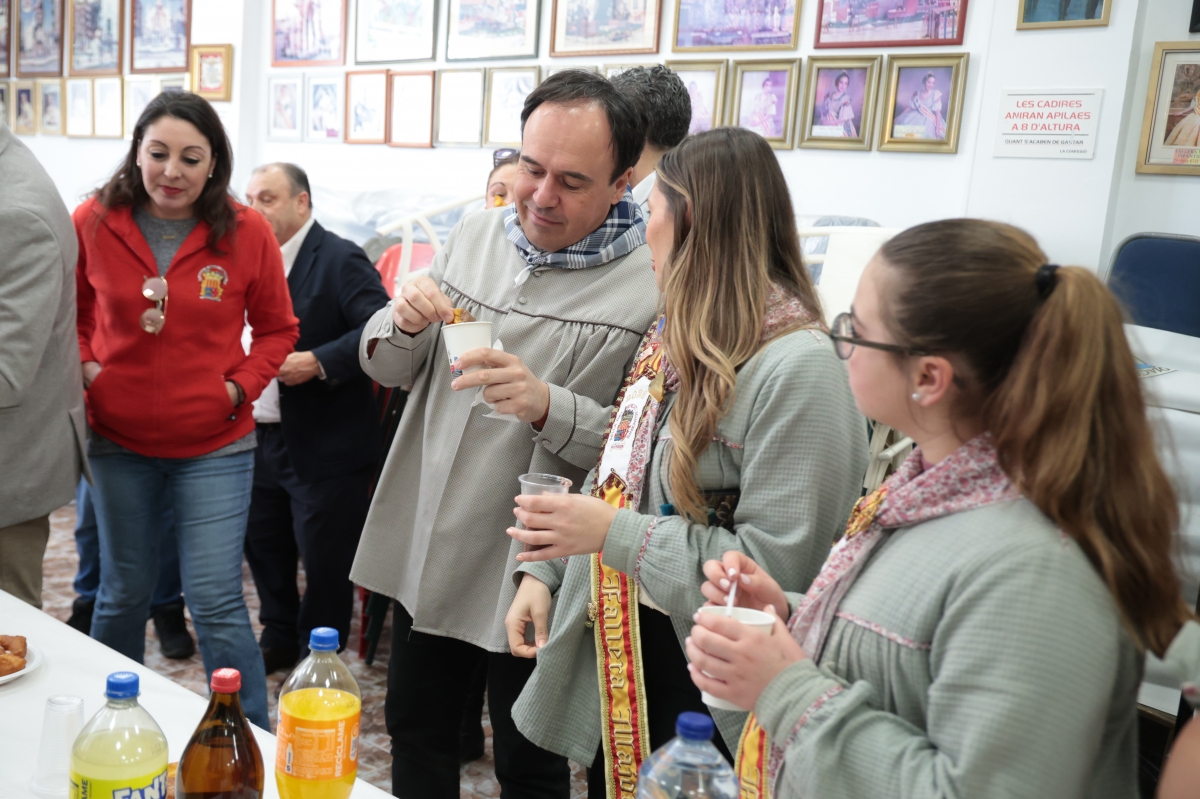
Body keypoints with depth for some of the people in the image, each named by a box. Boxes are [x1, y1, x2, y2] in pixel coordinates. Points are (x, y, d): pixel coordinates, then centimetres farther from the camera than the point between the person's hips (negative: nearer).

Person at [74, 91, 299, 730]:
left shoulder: (246, 232, -7)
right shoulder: (93, 222, -3)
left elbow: (277, 329, 4)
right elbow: (71, 312, 13)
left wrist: (240, 386, -9)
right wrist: (84, 365, -4)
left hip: (214, 445, -2)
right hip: (118, 442, 2)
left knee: (216, 603, -5)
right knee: (124, 594, 17)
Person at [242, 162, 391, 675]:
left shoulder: (340, 259, -13)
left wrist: (319, 362, -26)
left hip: (324, 446, -7)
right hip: (262, 437, 8)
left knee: (324, 561, 5)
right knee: (263, 545, 18)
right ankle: (279, 639, 38)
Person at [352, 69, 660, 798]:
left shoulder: (649, 287, -16)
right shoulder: (475, 235, 2)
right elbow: (385, 367, 8)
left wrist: (547, 407, -32)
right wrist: (405, 322, -14)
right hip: (426, 552, 5)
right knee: (416, 734, 23)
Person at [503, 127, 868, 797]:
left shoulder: (799, 366, -21)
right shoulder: (678, 336, 6)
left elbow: (776, 566, -24)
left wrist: (615, 533, -26)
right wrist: (546, 570, 2)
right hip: (615, 648, 8)